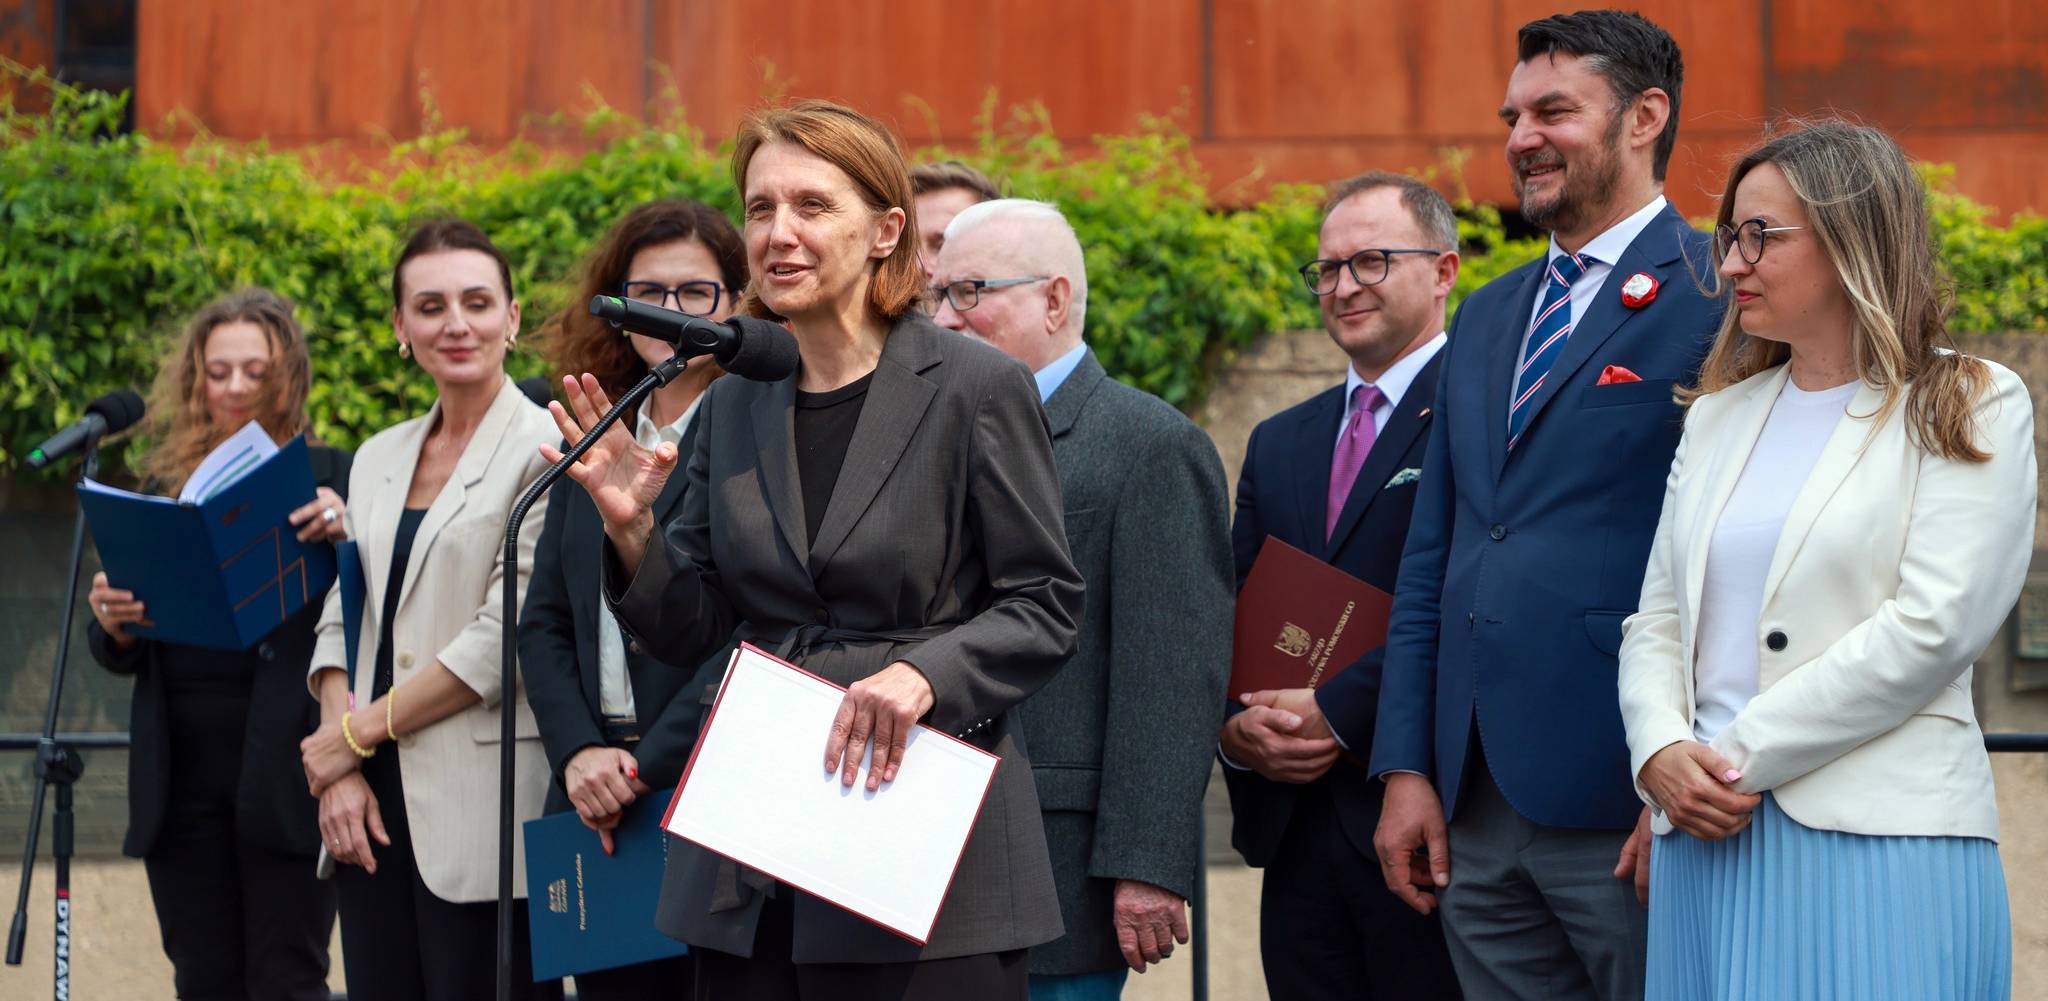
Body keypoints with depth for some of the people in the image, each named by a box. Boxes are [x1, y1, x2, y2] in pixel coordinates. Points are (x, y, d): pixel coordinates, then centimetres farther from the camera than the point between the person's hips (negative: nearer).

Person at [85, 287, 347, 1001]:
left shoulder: (328, 480, 1)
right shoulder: (164, 486, 13)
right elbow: (117, 657, 17)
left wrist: (345, 536, -24)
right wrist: (111, 622, -6)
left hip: (285, 774, -4)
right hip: (183, 776, 4)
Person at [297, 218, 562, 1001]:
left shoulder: (544, 449, -4)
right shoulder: (379, 459, 17)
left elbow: (508, 636, -11)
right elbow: (340, 622, 14)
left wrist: (360, 734, -6)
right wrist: (341, 770, -2)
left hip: (483, 810, -6)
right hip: (374, 807, 6)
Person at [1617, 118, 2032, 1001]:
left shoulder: (1970, 408, 0)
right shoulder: (1719, 414, 19)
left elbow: (1931, 628, -11)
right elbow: (1657, 622, 16)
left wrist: (1740, 757, -12)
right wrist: (1662, 754, -5)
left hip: (1877, 840, -5)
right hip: (1708, 836, 5)